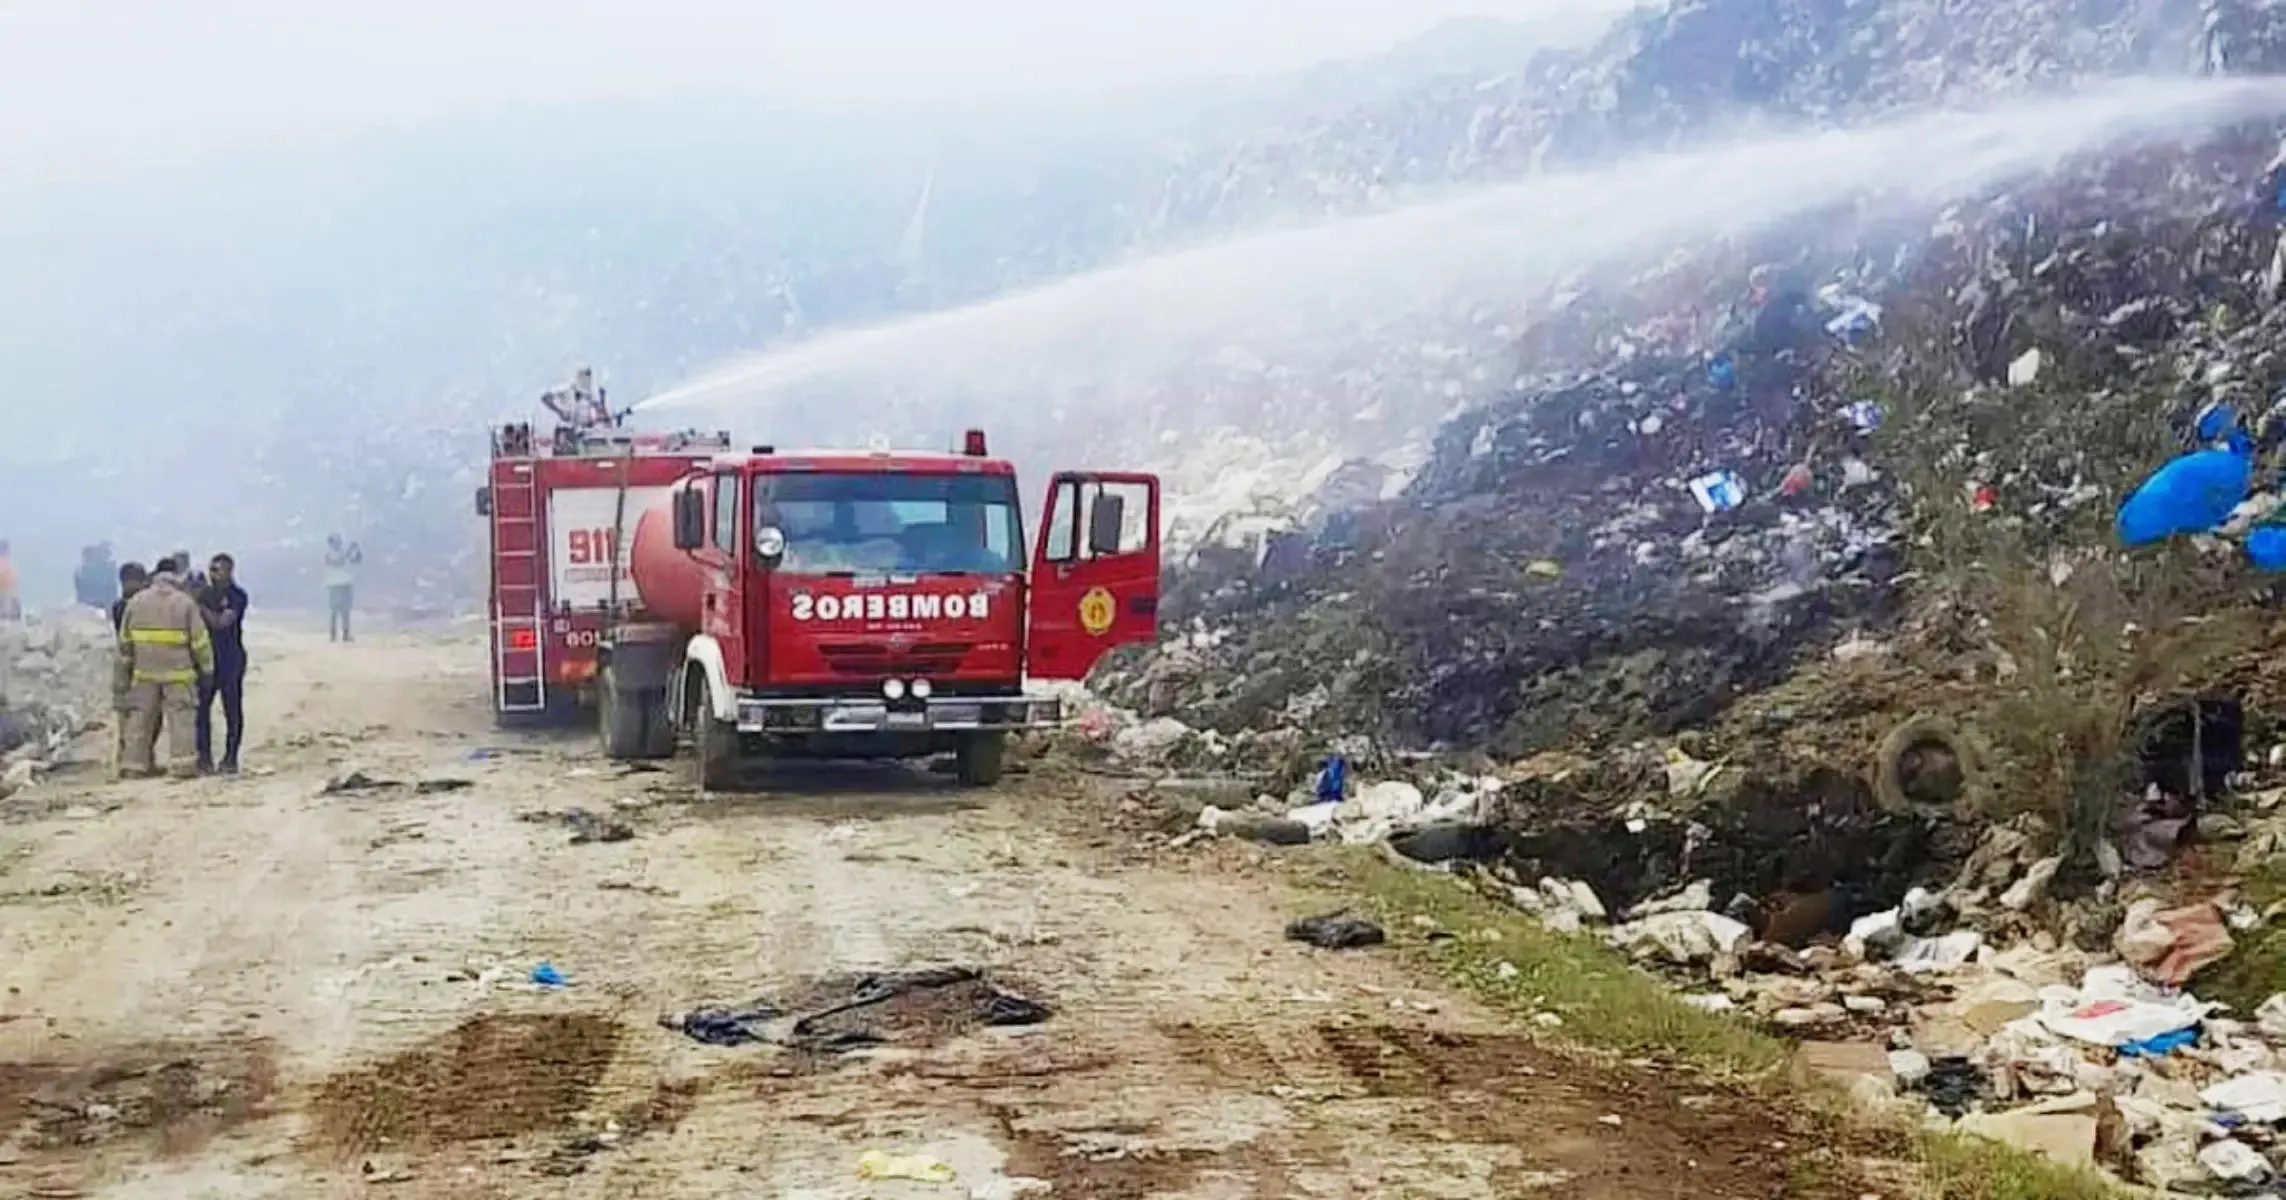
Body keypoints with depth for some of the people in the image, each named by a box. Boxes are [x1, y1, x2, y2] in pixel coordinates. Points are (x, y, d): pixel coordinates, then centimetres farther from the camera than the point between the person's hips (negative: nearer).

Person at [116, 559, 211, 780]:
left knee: (140, 717, 10)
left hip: (144, 671, 3)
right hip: (178, 672, -3)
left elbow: (125, 638, 12)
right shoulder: (185, 602, -6)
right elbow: (199, 639, -5)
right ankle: (182, 764, -7)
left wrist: (127, 662, 25)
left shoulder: (136, 601, 5)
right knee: (181, 716, 0)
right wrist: (206, 666, 6)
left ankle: (134, 765, 11)